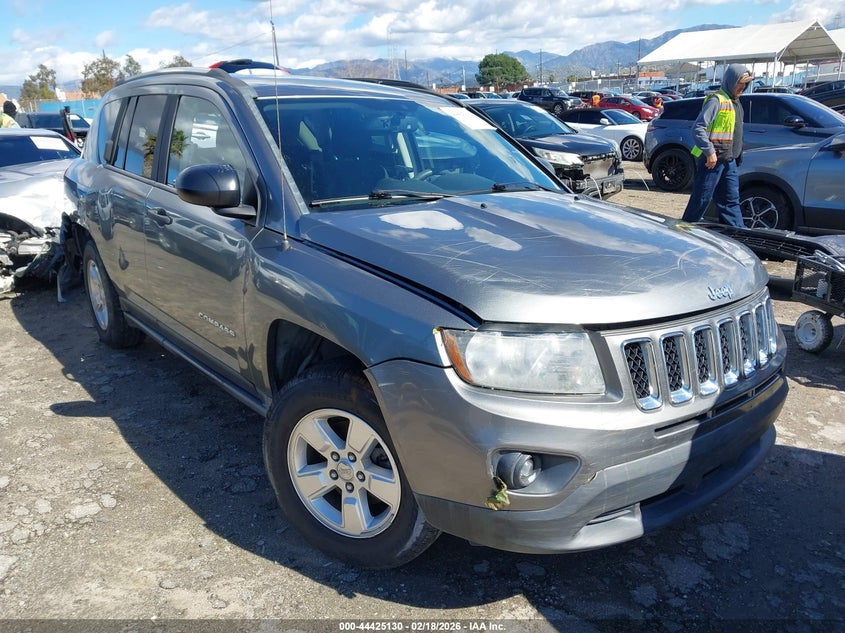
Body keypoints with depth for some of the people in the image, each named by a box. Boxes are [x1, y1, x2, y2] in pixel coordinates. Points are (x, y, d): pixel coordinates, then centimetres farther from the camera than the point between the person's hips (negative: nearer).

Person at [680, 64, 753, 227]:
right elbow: (698, 128, -20)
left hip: (729, 160, 9)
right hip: (712, 159, -9)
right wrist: (710, 152, -23)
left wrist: (738, 157, 18)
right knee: (701, 200, -4)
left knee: (731, 201, 10)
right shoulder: (717, 100, -11)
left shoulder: (735, 103, 19)